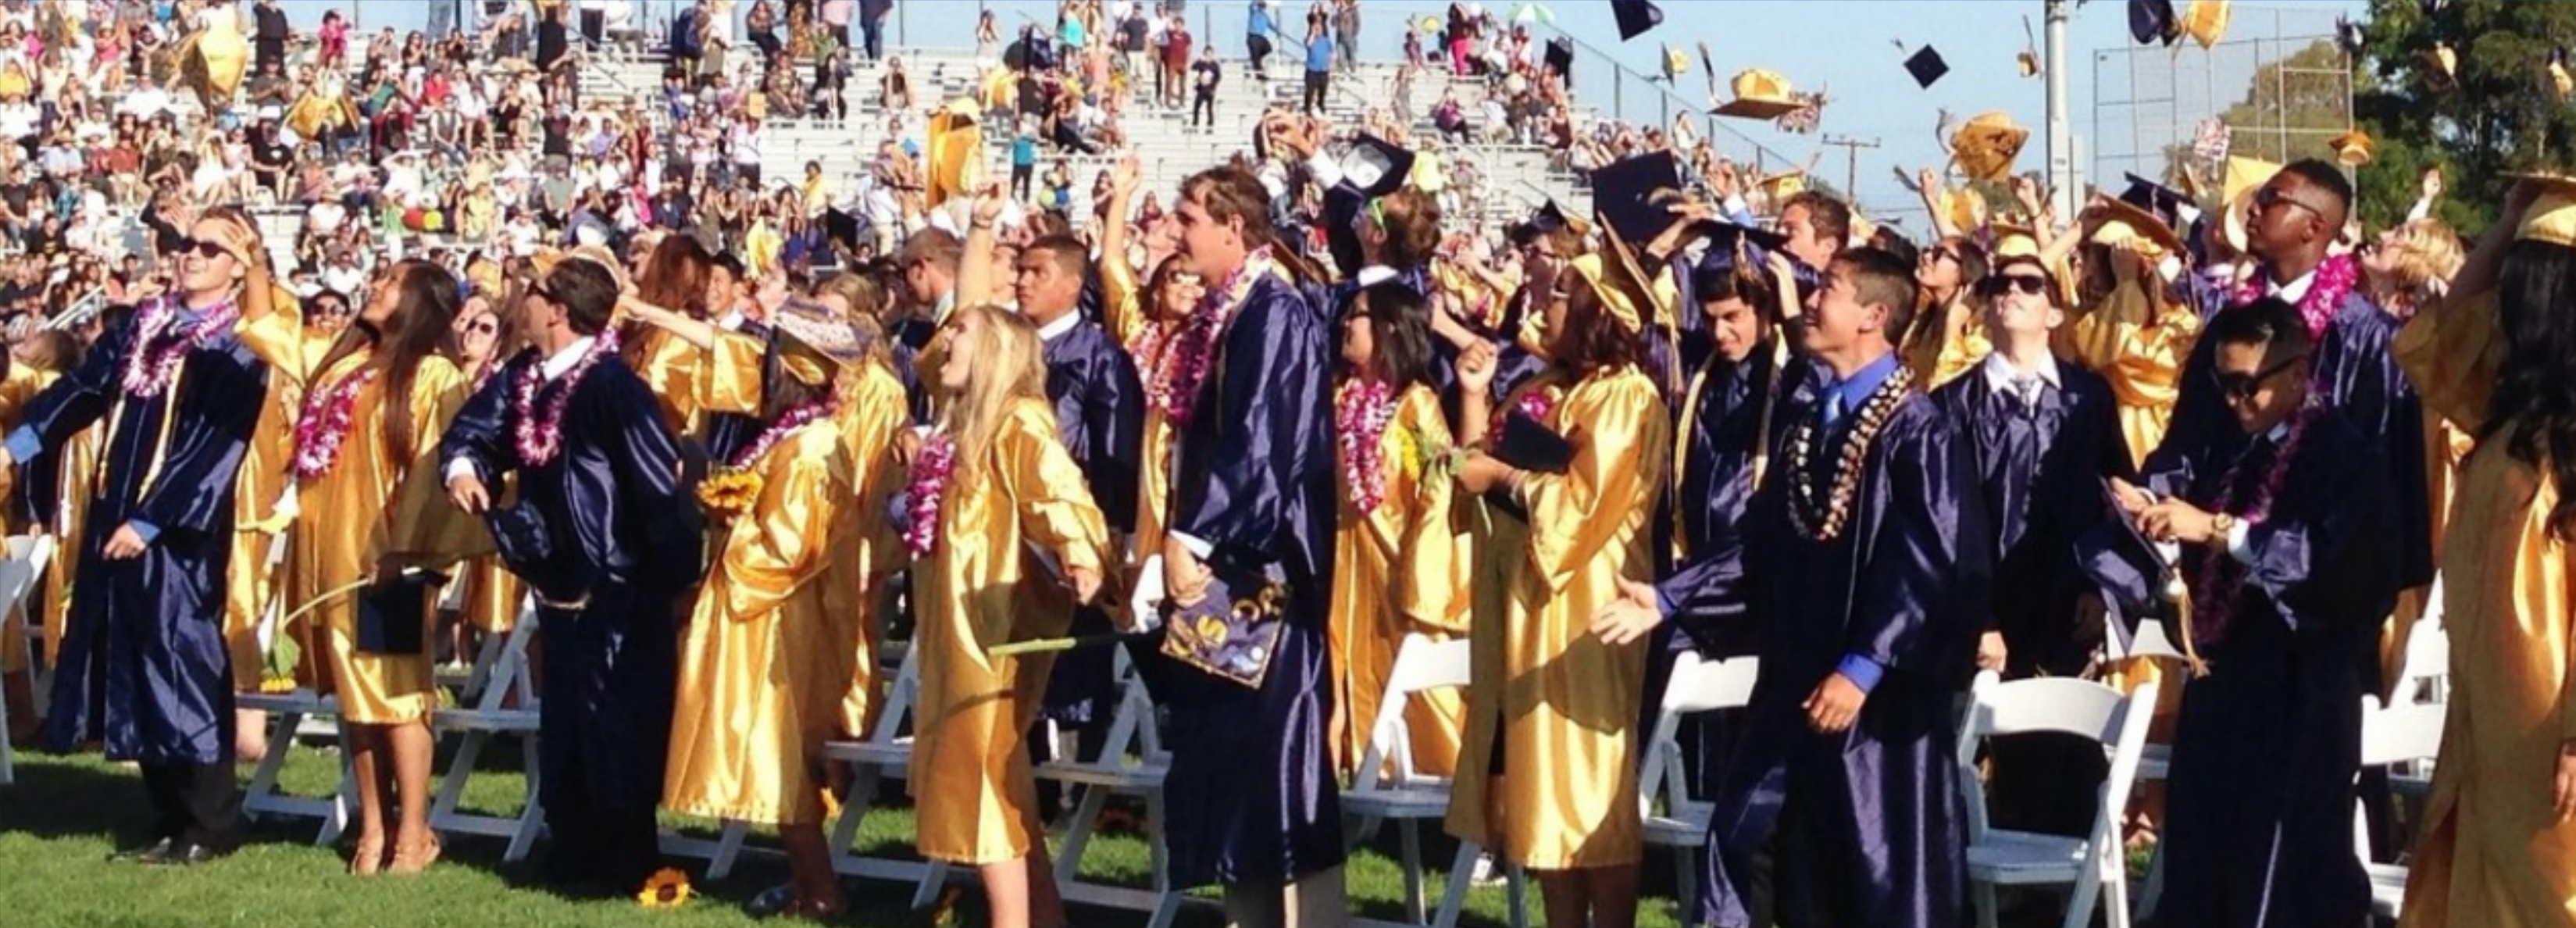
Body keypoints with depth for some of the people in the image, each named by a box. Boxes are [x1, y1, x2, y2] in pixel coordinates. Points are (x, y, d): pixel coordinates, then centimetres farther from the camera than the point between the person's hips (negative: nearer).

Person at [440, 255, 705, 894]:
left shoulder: (611, 385, -20)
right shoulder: (523, 377, 4)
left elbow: (662, 478, -21)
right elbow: (474, 428, 13)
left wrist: (675, 573, -17)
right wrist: (463, 467, -11)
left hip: (619, 585, -8)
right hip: (560, 578, 8)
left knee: (617, 723, -3)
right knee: (565, 717, 14)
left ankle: (625, 859, 6)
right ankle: (575, 849, 24)